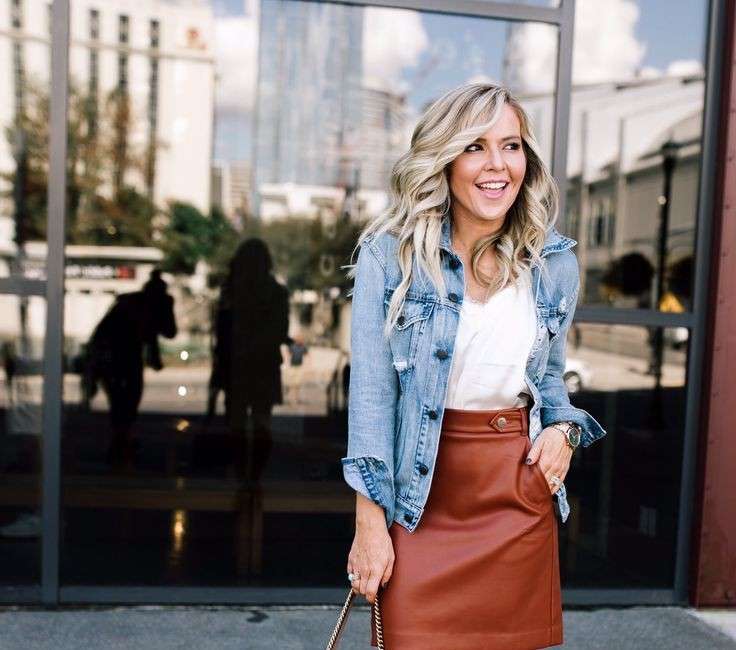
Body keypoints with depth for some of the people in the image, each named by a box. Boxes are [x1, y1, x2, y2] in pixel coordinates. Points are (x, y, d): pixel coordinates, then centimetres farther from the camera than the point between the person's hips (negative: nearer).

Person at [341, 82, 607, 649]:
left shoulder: (556, 263, 3)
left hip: (521, 490, 4)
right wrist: (370, 521, -11)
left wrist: (563, 428, -5)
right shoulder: (390, 255, -8)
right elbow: (371, 390, -8)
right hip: (422, 491, -3)